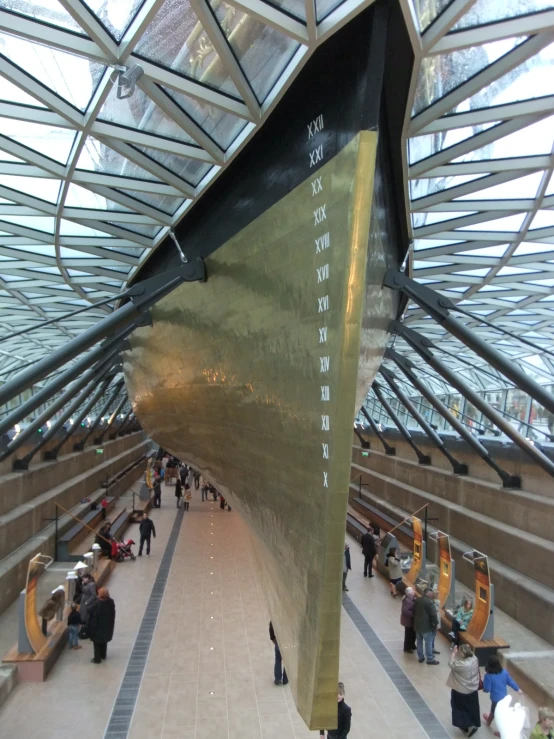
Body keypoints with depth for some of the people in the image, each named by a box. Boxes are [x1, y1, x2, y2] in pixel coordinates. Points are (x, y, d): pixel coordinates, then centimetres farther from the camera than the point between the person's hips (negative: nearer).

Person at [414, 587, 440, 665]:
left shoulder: (418, 600, 5)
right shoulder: (430, 602, -19)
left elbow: (414, 611, 12)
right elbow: (433, 614, -20)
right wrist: (436, 623, -6)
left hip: (417, 624, 7)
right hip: (426, 625, -7)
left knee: (419, 642, 15)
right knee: (428, 643, 4)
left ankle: (420, 657, 24)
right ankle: (430, 659, 11)